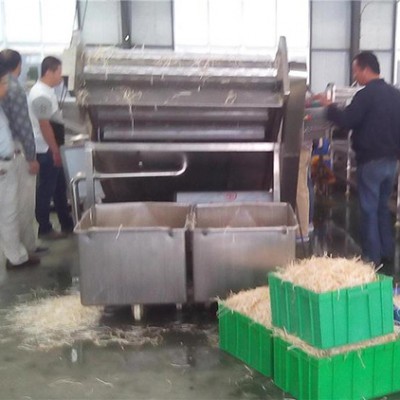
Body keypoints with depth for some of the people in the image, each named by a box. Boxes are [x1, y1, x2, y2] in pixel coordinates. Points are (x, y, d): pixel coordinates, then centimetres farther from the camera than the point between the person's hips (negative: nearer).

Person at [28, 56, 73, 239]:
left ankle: (67, 224, 27)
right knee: (46, 190, 1)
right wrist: (55, 151, -19)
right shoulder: (41, 95, -20)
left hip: (51, 149, 10)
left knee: (60, 187, 16)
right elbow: (44, 125, -22)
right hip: (46, 151, -10)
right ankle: (44, 229, 13)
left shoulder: (46, 91, 12)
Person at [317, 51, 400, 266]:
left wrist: (329, 106, -3)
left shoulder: (366, 94, -16)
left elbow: (346, 121, -17)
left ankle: (372, 258, 5)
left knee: (369, 210, 0)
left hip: (371, 160, -7)